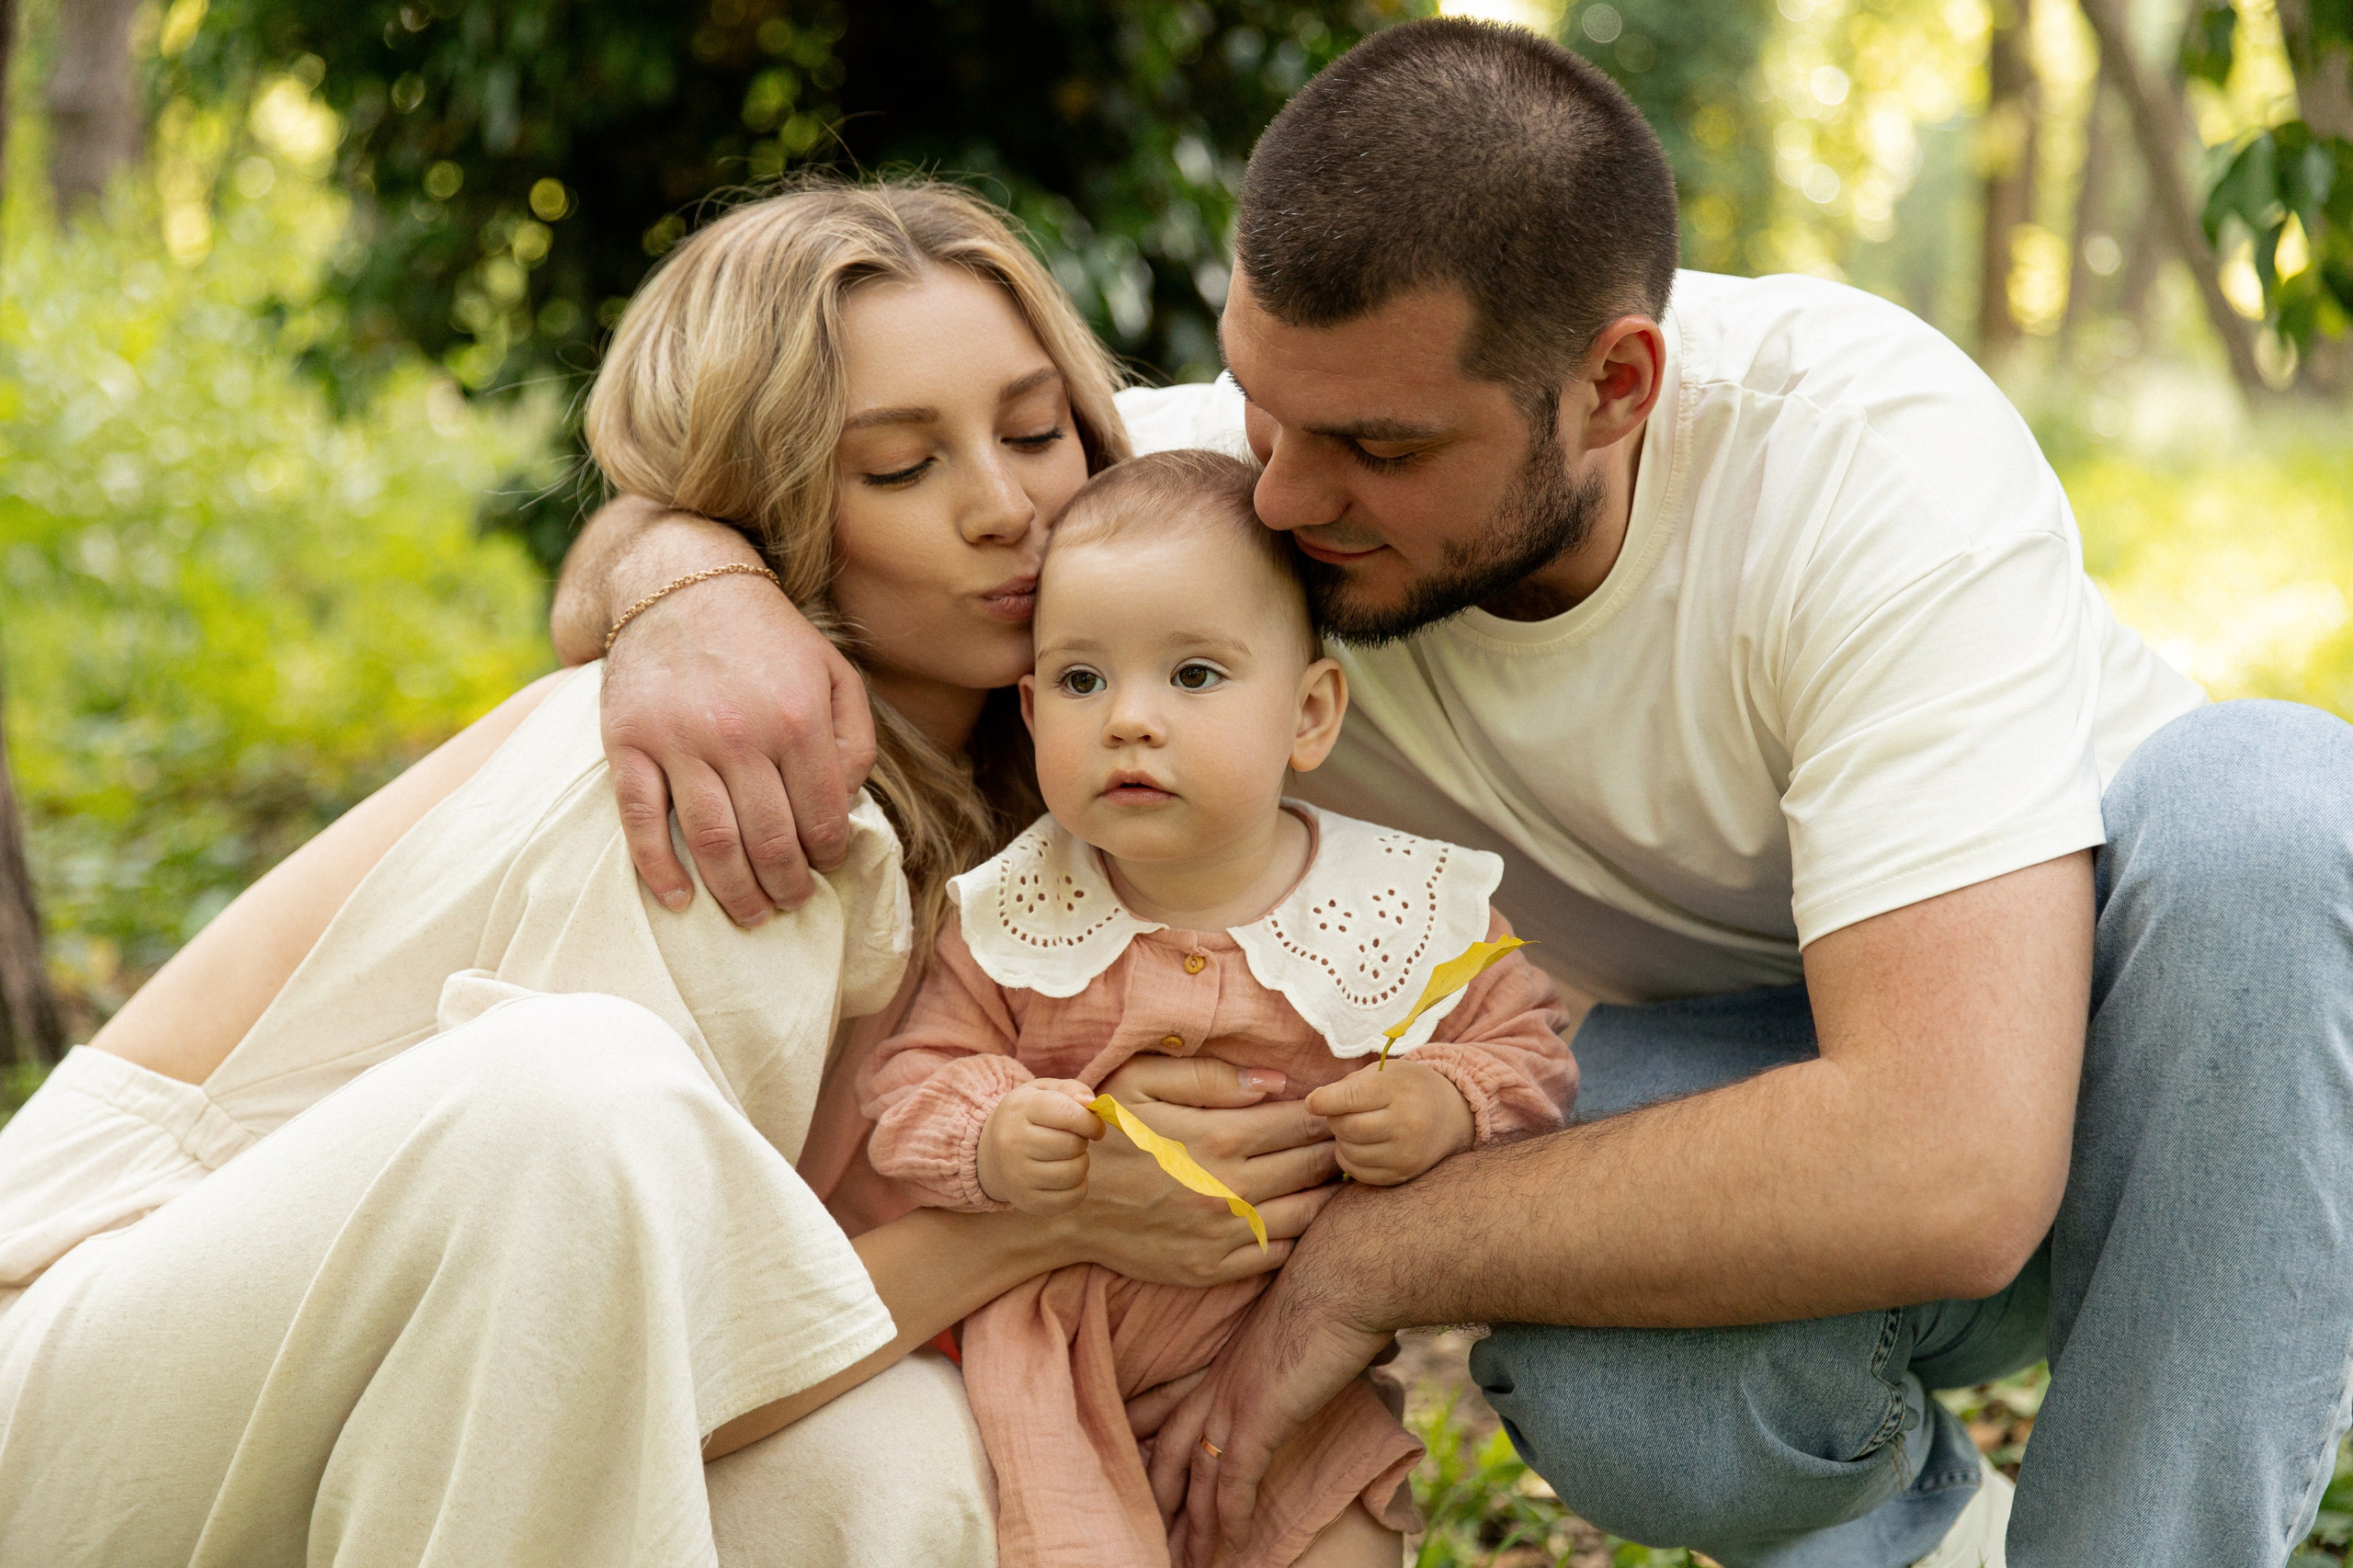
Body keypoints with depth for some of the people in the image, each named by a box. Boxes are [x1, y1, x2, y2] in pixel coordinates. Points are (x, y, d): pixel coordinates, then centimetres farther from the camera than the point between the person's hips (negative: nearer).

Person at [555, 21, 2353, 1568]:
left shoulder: (1871, 455, -34)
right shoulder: (1251, 471, -21)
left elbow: (1945, 1166, -43)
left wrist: (1362, 1259, -34)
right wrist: (701, 585, -39)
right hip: (1748, 1065, 2)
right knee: (1592, 1375, -34)